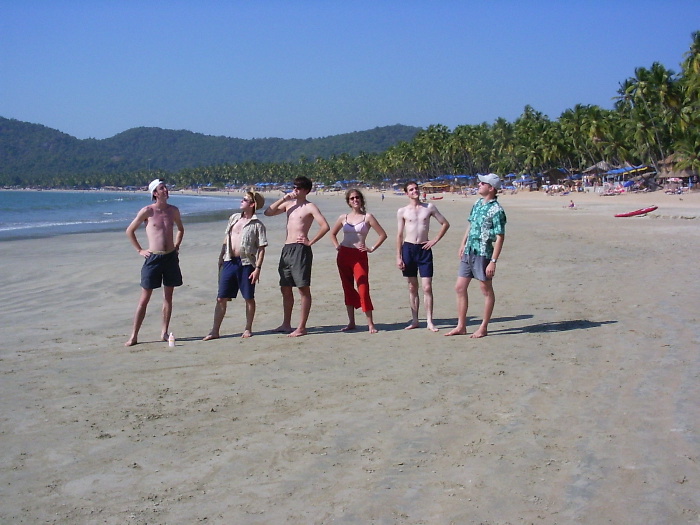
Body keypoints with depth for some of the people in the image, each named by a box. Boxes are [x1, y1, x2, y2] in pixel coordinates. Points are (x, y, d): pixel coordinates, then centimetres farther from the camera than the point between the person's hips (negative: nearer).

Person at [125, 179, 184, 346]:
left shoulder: (173, 210, 6)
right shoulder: (147, 211, -6)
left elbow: (180, 229, 25)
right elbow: (129, 231, 3)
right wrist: (140, 250, 1)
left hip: (171, 257, 4)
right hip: (153, 258, -4)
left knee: (168, 296, 8)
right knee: (144, 298, -2)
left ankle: (164, 332, 17)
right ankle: (134, 335, 4)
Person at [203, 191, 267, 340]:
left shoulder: (257, 225, -5)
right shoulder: (234, 218, 11)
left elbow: (261, 248, -7)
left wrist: (258, 268, -14)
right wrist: (221, 259, 15)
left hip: (246, 263, -4)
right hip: (229, 261, 5)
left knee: (249, 298, 6)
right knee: (221, 298, 3)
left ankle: (248, 329, 19)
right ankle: (215, 331, 8)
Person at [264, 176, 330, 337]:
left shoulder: (310, 207, -4)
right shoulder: (288, 204, 15)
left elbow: (325, 226, -13)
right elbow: (268, 212, 12)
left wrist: (310, 242, -12)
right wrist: (283, 199, 3)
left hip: (301, 249, -8)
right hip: (287, 249, 8)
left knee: (303, 288, -4)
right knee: (285, 288, 12)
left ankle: (301, 328, -3)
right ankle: (286, 324, 22)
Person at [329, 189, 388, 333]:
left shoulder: (367, 217, -1)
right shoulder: (343, 218, 9)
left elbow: (383, 234, -1)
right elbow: (332, 233, 24)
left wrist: (372, 249, -5)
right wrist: (337, 246, 10)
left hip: (359, 256, -4)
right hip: (343, 255, 4)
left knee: (363, 289, -10)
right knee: (348, 289, 7)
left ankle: (370, 324, -7)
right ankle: (351, 322, 13)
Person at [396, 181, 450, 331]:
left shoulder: (429, 207, 4)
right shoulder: (402, 211, 3)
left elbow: (445, 224, 10)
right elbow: (400, 235, 5)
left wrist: (435, 240, 1)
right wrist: (398, 257, 0)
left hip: (424, 249, 0)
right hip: (408, 248, 1)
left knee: (427, 287, -4)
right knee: (412, 287, 7)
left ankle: (430, 322, 1)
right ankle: (414, 320, 15)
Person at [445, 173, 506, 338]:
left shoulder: (496, 210, -15)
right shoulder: (477, 204, 9)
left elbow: (500, 238, -16)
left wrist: (493, 261, -19)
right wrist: (463, 246, 18)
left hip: (483, 254, -8)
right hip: (468, 252, 8)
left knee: (487, 290, 5)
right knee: (460, 288, 9)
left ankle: (483, 327, 14)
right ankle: (461, 326, 17)